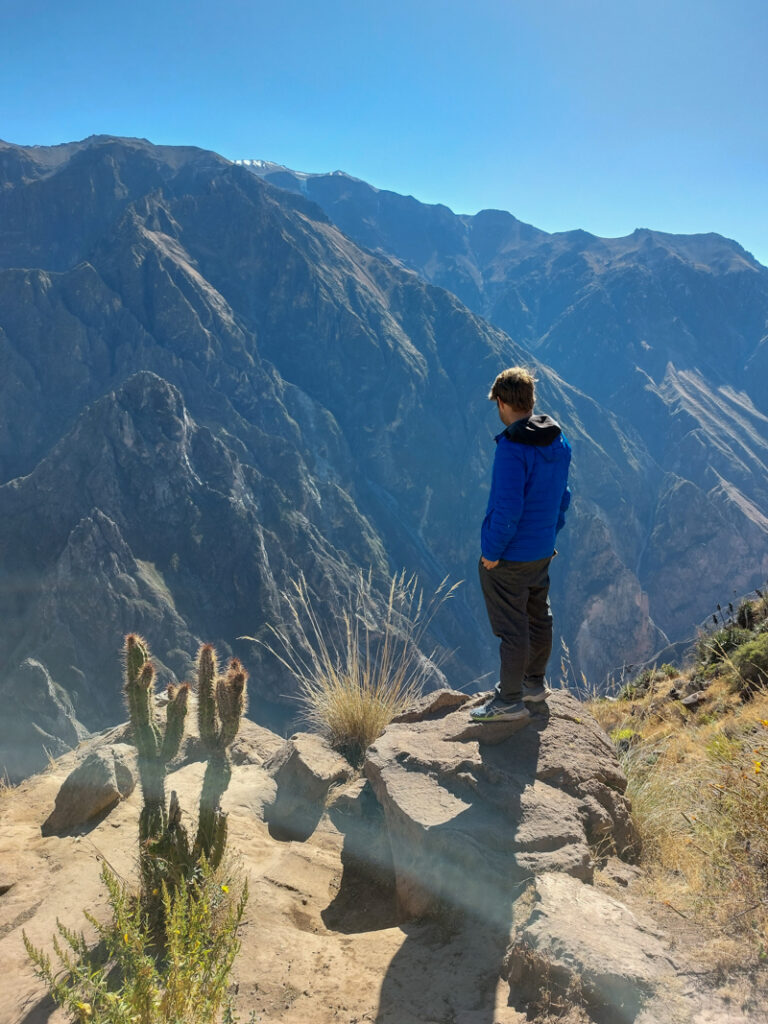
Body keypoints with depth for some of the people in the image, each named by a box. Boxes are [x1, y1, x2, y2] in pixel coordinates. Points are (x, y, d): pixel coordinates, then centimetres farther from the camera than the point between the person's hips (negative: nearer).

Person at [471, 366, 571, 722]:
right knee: (538, 616, 21)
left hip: (508, 557, -8)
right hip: (543, 551, 9)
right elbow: (563, 496, 11)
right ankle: (534, 683, 39)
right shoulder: (558, 442, 2)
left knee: (511, 627, 4)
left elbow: (508, 509, -27)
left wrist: (492, 552, -16)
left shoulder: (512, 448, -25)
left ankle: (510, 700, 17)